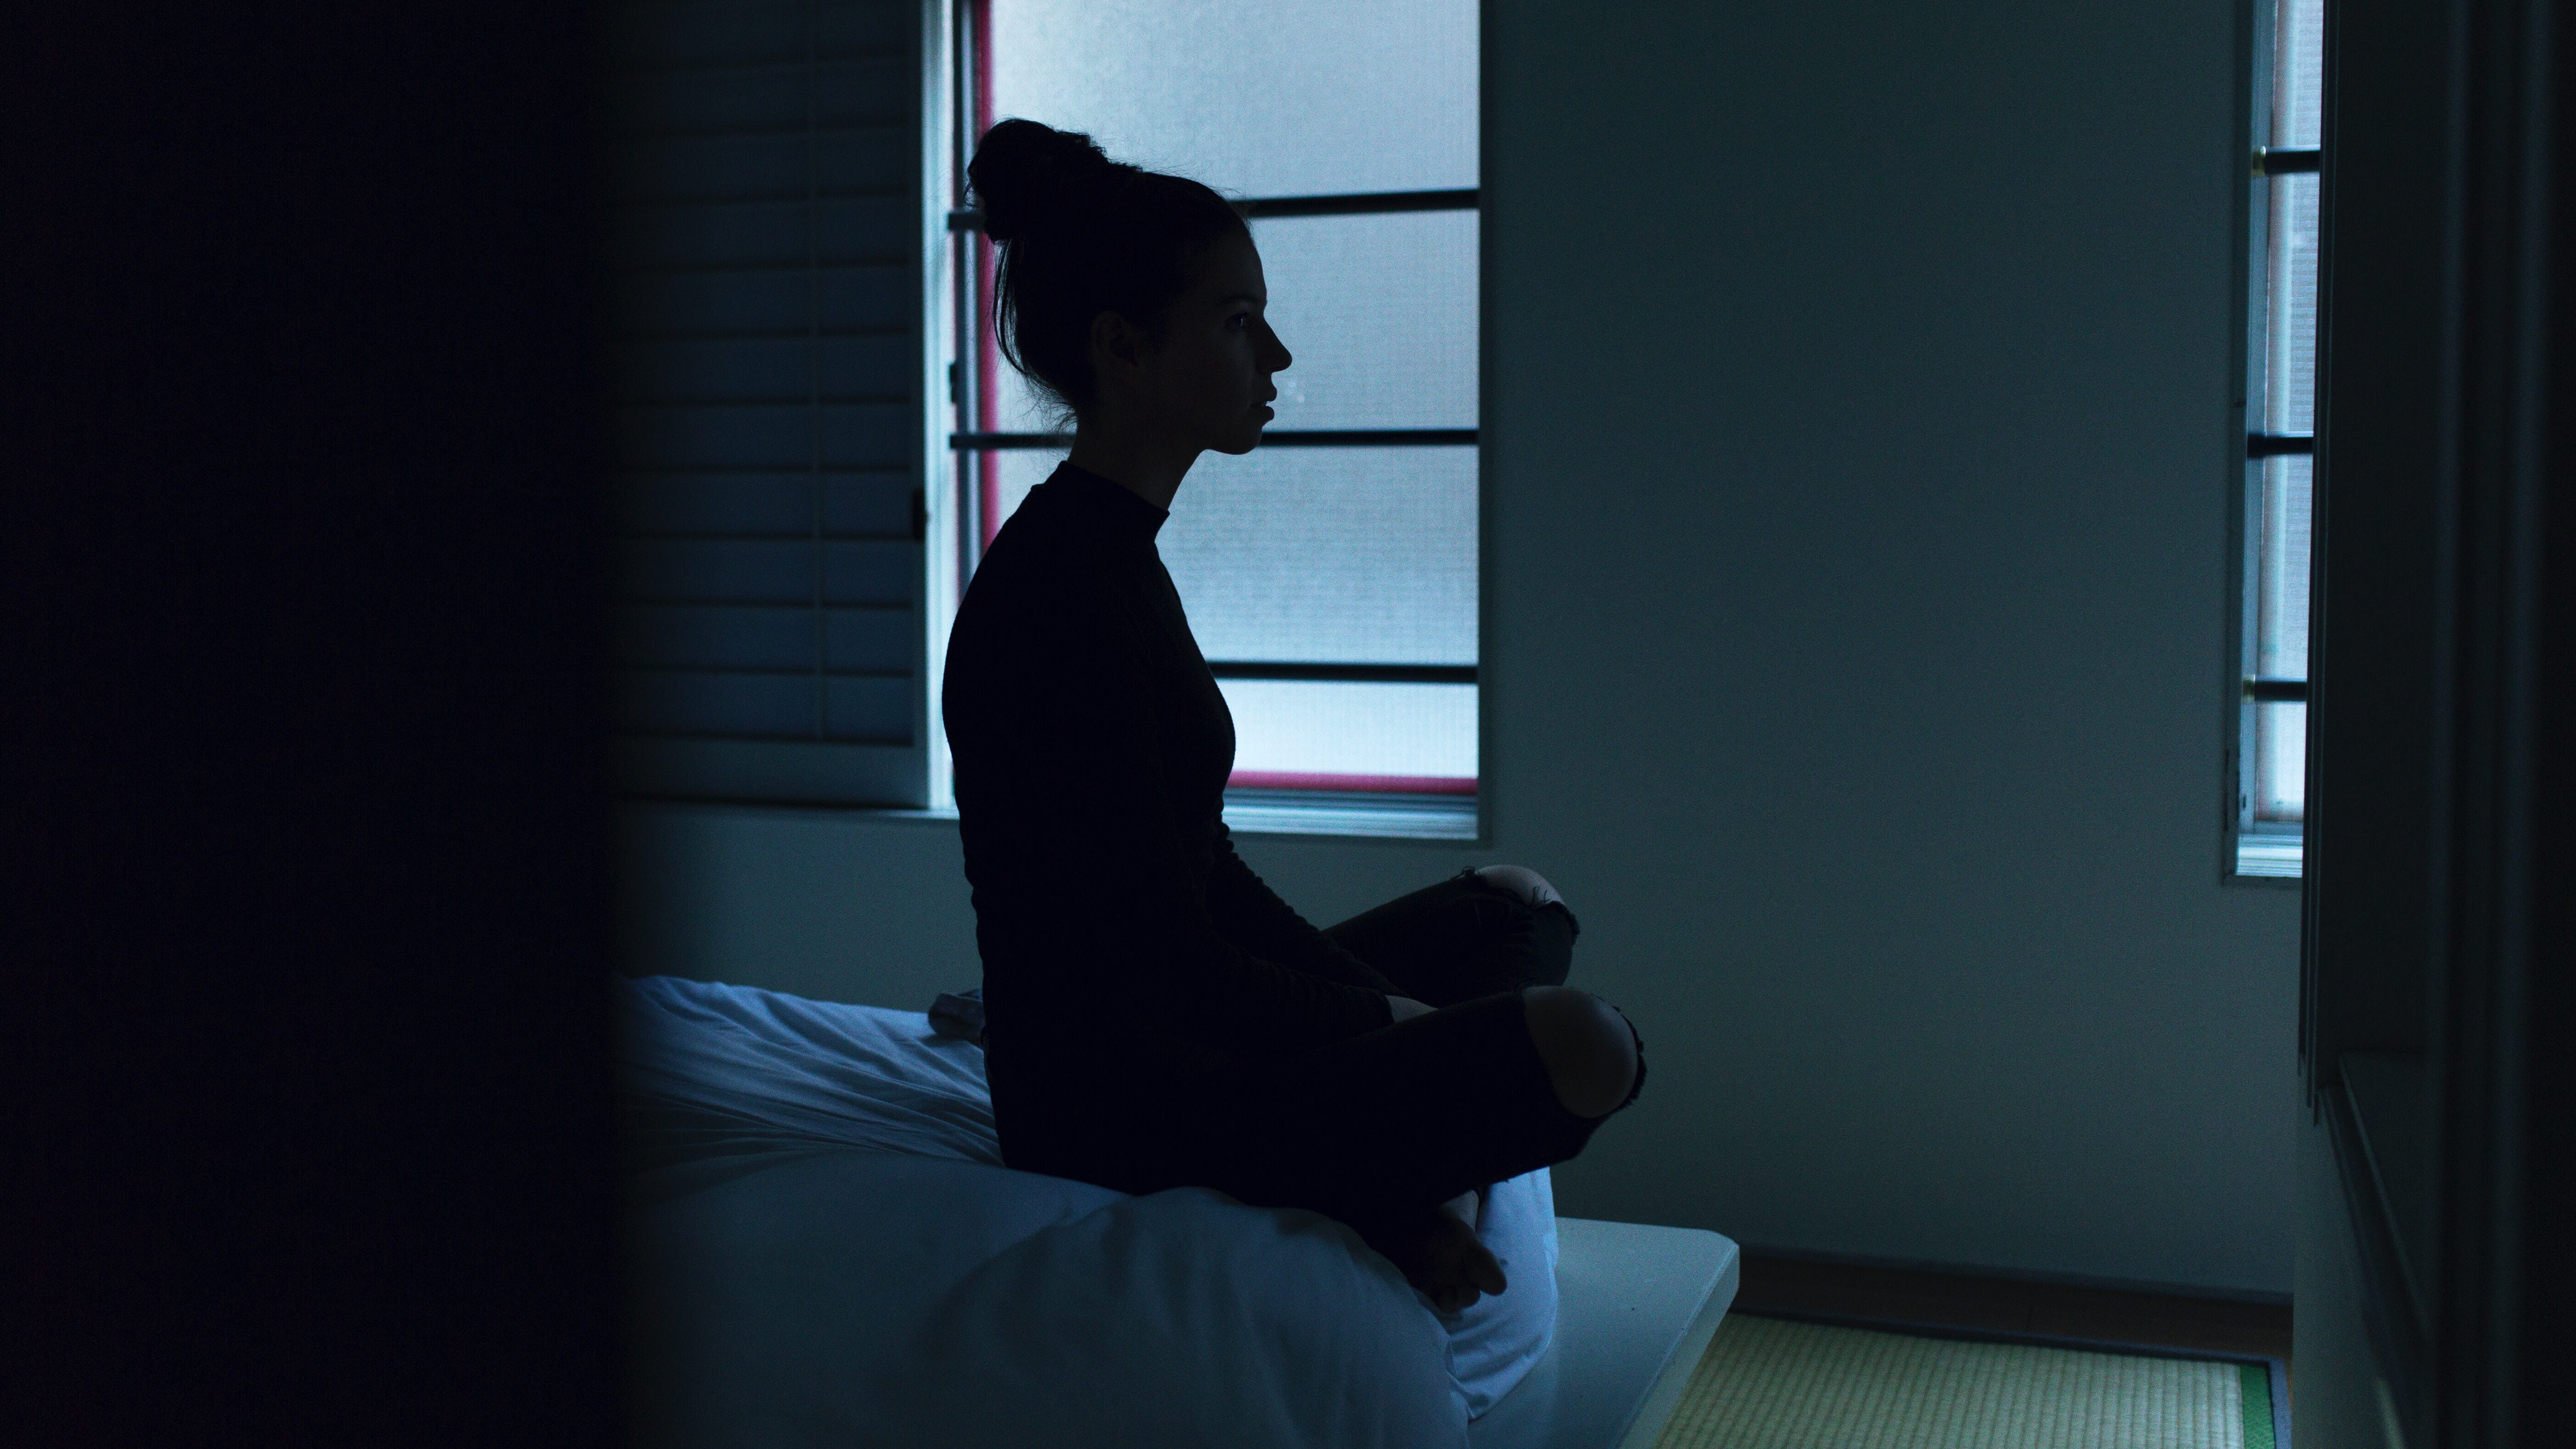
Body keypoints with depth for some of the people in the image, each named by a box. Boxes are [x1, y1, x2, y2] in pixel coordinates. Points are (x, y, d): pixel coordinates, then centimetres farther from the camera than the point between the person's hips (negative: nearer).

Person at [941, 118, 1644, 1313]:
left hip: (1168, 1045, 10)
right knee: (1581, 1047, -24)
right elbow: (1178, 971, -23)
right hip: (1117, 1112, -10)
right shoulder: (1059, 595, -23)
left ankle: (1384, 1179, 5)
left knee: (1521, 906, 21)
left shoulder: (1109, 553, 9)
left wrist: (1384, 1009, 5)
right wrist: (1387, 1023, -8)